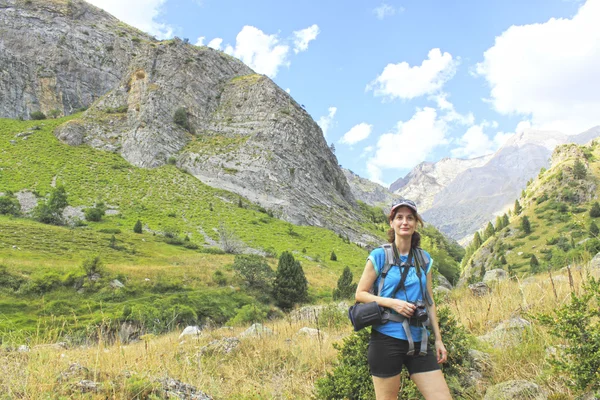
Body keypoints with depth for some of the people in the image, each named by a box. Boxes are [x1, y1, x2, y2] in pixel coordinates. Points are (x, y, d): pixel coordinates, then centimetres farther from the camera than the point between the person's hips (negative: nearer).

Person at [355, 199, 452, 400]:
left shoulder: (424, 259, 10)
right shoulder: (379, 255, -3)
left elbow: (429, 302, 15)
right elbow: (360, 294, -2)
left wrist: (438, 338, 11)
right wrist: (392, 302, -15)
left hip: (418, 341, 4)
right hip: (386, 340, -4)